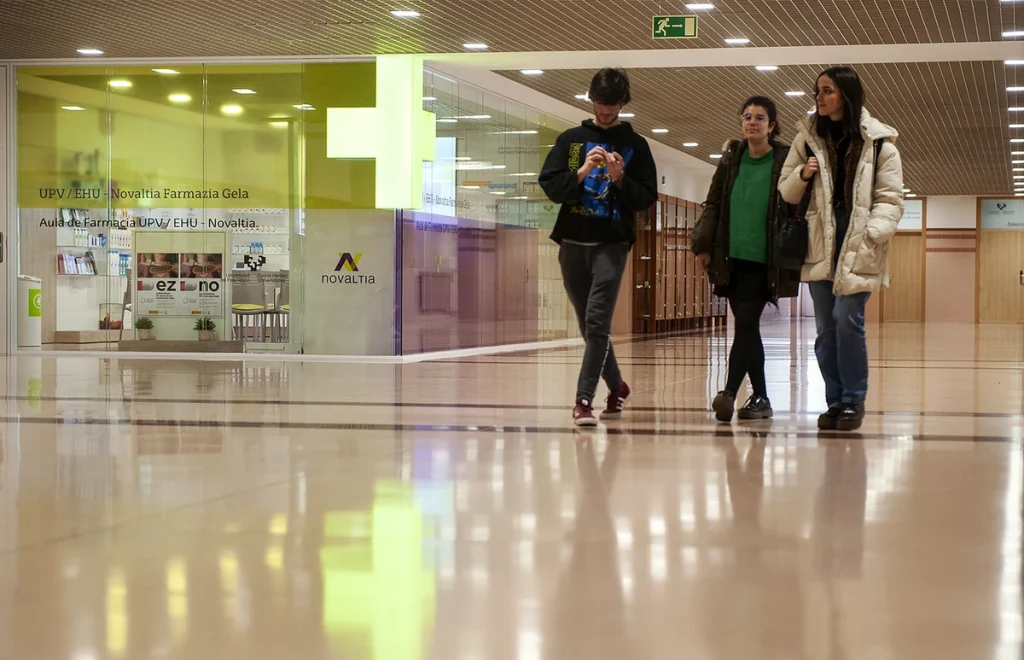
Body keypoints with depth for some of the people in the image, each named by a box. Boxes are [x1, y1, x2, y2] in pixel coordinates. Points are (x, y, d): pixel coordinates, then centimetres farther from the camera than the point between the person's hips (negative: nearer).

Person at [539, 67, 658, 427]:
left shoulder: (636, 145, 4)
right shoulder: (571, 139, 8)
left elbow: (647, 197, 0)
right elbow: (549, 186, 1)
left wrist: (620, 179, -16)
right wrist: (581, 172, -15)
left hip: (611, 245, -3)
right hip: (573, 243, 3)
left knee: (597, 323, -14)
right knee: (589, 325, 11)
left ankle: (584, 399, -15)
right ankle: (616, 386, 29)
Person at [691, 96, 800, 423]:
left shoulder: (785, 160, -1)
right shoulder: (731, 159, 10)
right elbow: (713, 205, 11)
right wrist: (703, 246, 4)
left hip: (763, 259, -5)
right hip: (732, 258, 5)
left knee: (746, 324, -13)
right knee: (747, 327, 8)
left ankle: (729, 393, -20)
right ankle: (760, 398, 15)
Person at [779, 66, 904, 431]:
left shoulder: (879, 142, 0)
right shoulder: (808, 137, 9)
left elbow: (890, 200, -2)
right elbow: (786, 192, 14)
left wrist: (871, 234, -16)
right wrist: (802, 175, -7)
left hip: (859, 247, -3)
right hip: (820, 244, 4)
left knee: (847, 320, -12)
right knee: (825, 326, 5)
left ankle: (853, 400, 0)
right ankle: (835, 400, 13)